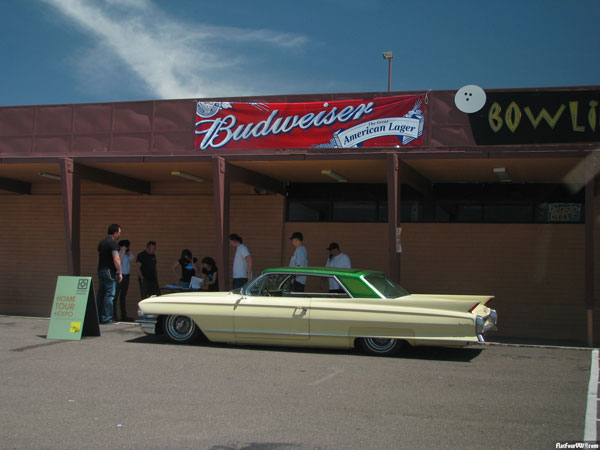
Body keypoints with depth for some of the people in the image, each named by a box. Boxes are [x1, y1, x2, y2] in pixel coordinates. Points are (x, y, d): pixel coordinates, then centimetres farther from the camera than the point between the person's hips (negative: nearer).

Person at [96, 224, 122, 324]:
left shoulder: (101, 242, 15)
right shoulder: (113, 243, -11)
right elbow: (116, 259, -18)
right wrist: (120, 273, -12)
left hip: (100, 270, 8)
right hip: (110, 271, -8)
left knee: (100, 294, 12)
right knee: (109, 295, -5)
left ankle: (98, 316, 14)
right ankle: (106, 318, -6)